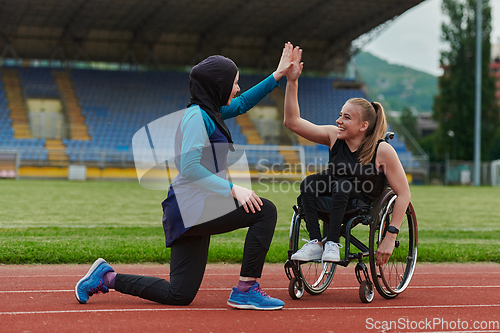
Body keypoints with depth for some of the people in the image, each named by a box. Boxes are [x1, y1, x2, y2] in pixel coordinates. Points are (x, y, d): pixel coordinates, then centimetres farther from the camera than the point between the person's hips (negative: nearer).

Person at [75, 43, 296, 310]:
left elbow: (242, 104, 33)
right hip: (194, 208, -10)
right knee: (265, 210, -16)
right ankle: (245, 291, -13)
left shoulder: (209, 112, 16)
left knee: (179, 295, 12)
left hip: (189, 214, 10)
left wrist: (277, 76, 28)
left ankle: (107, 277, 16)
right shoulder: (197, 116, -12)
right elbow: (190, 168, -23)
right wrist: (232, 189, -25)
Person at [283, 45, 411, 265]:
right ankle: (315, 243, -25)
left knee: (342, 185, -32)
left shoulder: (383, 151, -16)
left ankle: (333, 244, -27)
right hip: (335, 200, 4)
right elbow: (292, 122, -6)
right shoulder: (334, 136, -5)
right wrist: (292, 82, -16)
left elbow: (403, 194, -14)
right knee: (310, 182, -23)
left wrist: (390, 236, -19)